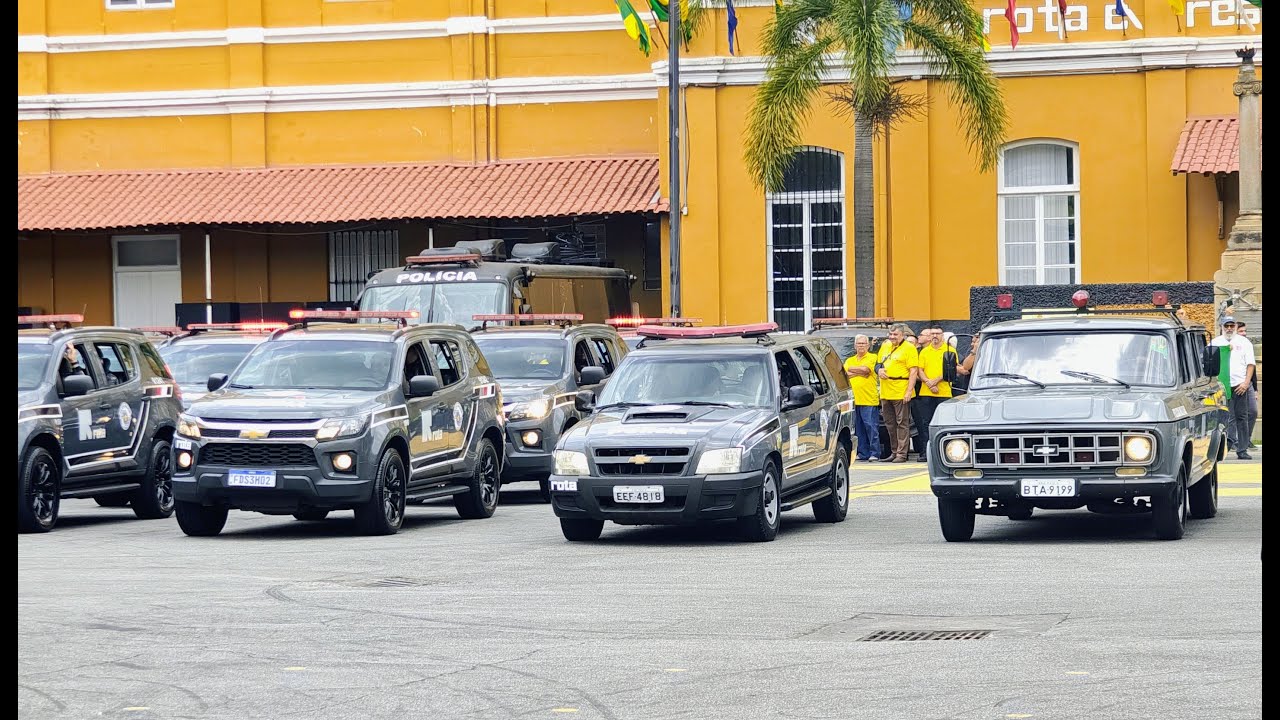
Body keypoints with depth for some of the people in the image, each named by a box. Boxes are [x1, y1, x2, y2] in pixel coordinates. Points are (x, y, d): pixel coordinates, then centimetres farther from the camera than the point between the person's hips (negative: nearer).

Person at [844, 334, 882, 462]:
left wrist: (852, 369, 1)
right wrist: (861, 372, -7)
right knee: (859, 429, 6)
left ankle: (874, 453, -7)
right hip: (854, 399, 5)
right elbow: (847, 373, 1)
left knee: (871, 427, -8)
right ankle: (863, 453, 11)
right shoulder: (850, 360, 19)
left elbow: (865, 369, -12)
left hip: (869, 399, -5)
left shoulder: (872, 358, 5)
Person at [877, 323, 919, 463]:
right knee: (890, 424, 13)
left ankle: (902, 453, -4)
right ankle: (894, 451, 21)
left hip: (901, 392, -8)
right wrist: (879, 370, 3)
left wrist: (909, 391, -18)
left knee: (902, 424, -4)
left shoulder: (909, 348, -5)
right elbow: (878, 363, 28)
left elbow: (913, 371, -11)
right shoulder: (885, 347, 16)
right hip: (885, 392, 8)